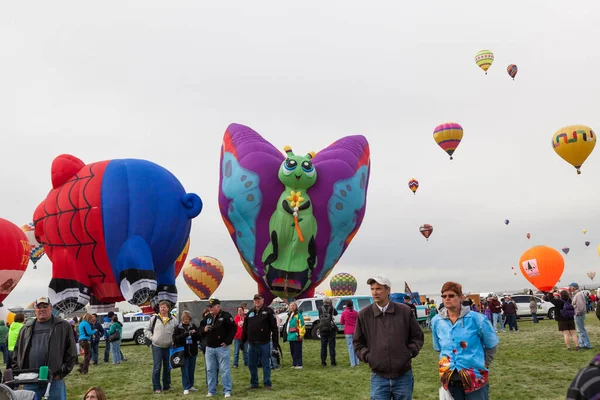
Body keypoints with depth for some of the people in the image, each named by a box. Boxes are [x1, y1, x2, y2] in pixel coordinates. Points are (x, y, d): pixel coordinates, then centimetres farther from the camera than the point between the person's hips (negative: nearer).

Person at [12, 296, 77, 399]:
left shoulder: (64, 326, 3)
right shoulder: (26, 329, 14)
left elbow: (71, 353, 0)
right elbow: (17, 352, 17)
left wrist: (62, 373, -6)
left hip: (54, 379, -3)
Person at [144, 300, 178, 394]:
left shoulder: (173, 320, 2)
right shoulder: (154, 318, 1)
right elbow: (146, 330, 8)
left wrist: (174, 341, -4)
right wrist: (152, 337, -4)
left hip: (168, 347, 2)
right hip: (156, 346, -2)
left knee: (167, 367, 10)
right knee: (157, 367, -2)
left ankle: (166, 386, 22)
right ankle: (157, 387, 6)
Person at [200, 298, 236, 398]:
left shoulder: (226, 316, -9)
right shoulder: (207, 317, 10)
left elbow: (233, 328, -11)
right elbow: (201, 327, 19)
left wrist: (227, 341, -14)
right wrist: (204, 329, -6)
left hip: (222, 347, -6)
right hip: (209, 348, 6)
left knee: (224, 370, -2)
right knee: (210, 370, 11)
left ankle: (227, 391, 5)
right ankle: (211, 391, 21)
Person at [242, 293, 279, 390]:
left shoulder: (268, 311, -3)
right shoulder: (250, 312, 13)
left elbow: (274, 328, -7)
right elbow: (245, 328, 16)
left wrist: (275, 342, -11)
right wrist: (243, 341, 12)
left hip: (264, 343, -5)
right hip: (251, 344, 5)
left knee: (266, 365, 3)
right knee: (251, 365, 11)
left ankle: (267, 383, 13)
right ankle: (254, 383, 24)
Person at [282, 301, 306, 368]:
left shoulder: (298, 314, -9)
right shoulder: (289, 315, 18)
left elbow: (301, 325, -14)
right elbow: (287, 325, 25)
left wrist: (300, 334, -18)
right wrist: (286, 334, 21)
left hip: (296, 336, -9)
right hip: (290, 336, 9)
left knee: (297, 351, -5)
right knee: (292, 351, 13)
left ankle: (299, 364, 0)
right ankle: (294, 364, 21)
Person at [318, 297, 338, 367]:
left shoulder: (320, 308, 0)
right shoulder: (331, 308, -4)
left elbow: (319, 318, 7)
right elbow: (336, 313, 13)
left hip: (322, 329, 1)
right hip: (331, 329, -1)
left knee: (323, 346, 7)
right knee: (332, 346, 3)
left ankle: (323, 362, 8)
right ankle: (333, 362, 2)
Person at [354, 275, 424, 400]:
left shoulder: (405, 311, -1)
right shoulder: (364, 314, -1)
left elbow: (418, 336, 9)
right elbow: (358, 342, 9)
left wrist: (410, 352, -3)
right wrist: (367, 356, -4)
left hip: (403, 377, 1)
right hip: (378, 378, 0)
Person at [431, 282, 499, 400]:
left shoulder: (476, 318, -10)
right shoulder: (436, 321, -1)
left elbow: (491, 344, 3)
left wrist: (483, 364, 5)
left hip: (475, 377, -3)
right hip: (450, 379, 3)